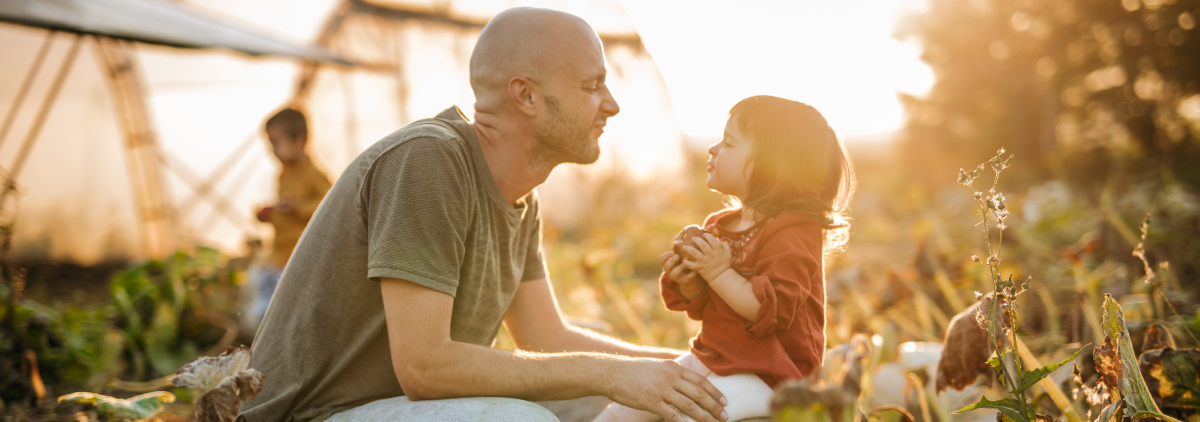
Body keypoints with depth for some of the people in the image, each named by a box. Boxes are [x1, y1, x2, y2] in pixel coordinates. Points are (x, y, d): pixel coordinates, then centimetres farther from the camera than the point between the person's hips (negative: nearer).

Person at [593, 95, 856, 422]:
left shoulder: (793, 234, -17)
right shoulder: (720, 226, 10)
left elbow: (773, 310, -27)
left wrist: (719, 273, -27)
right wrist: (689, 283, -5)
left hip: (767, 375, -8)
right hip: (710, 358, 8)